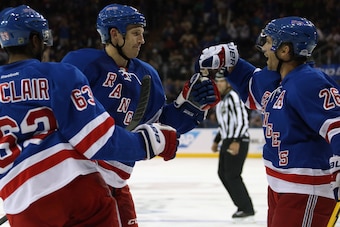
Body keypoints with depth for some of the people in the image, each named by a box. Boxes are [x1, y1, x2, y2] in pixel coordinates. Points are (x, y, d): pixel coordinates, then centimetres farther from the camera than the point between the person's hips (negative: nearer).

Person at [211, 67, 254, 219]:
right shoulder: (221, 100, 18)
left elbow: (242, 120, -22)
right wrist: (216, 141, 24)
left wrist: (236, 142, -27)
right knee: (223, 173, 11)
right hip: (227, 141, 11)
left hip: (238, 142, -11)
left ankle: (246, 208, -5)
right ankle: (242, 205, 18)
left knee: (232, 175, -11)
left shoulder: (233, 97, -14)